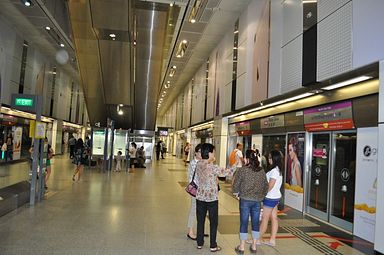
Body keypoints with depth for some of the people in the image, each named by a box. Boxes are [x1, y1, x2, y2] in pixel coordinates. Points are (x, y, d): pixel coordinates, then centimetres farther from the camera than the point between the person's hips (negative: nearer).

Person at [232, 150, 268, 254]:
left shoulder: (242, 170, -12)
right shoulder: (262, 171, 0)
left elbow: (235, 187, -8)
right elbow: (266, 186, 8)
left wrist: (237, 191, 12)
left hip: (245, 200, -3)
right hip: (257, 201, 4)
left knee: (244, 223, 7)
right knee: (255, 223, 14)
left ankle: (242, 247, 17)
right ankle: (254, 246, 25)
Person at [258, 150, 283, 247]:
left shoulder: (274, 171, -21)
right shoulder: (278, 170, 7)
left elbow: (269, 186, -20)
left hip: (270, 198, -9)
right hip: (276, 197, 9)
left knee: (264, 219, 3)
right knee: (274, 218, 11)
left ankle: (258, 239, 15)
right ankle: (272, 240, 17)